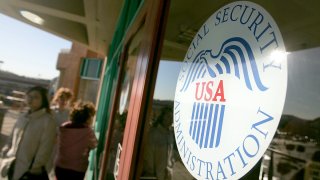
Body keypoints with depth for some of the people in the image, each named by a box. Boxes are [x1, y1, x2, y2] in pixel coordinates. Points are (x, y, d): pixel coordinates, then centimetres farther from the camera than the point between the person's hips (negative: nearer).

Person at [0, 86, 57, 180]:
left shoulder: (48, 121, -16)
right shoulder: (22, 117, 5)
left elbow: (45, 149, -15)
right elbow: (11, 139, 14)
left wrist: (33, 168, -14)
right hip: (12, 168, 7)